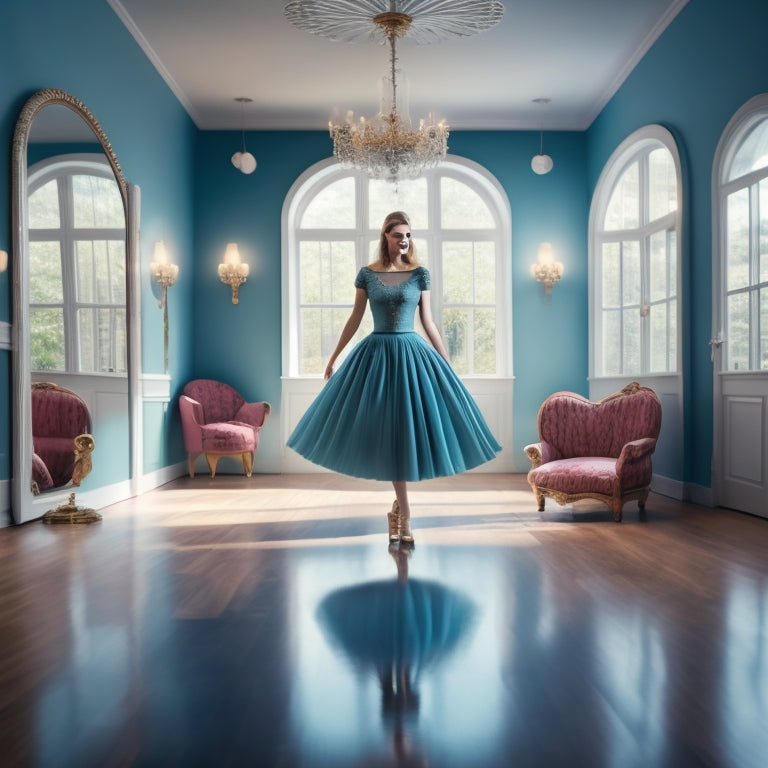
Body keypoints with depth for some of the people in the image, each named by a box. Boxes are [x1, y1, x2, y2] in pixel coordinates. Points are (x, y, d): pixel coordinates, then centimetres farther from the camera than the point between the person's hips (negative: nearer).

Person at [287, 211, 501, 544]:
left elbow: (428, 322, 5)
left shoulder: (419, 274, 2)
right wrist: (334, 356, 10)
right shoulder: (367, 274, 3)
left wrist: (447, 362, 4)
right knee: (388, 434, 3)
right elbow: (355, 319, 8)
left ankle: (398, 509, 16)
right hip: (377, 354, 0)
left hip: (412, 354, 0)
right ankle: (404, 514, 14)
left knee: (408, 429, -2)